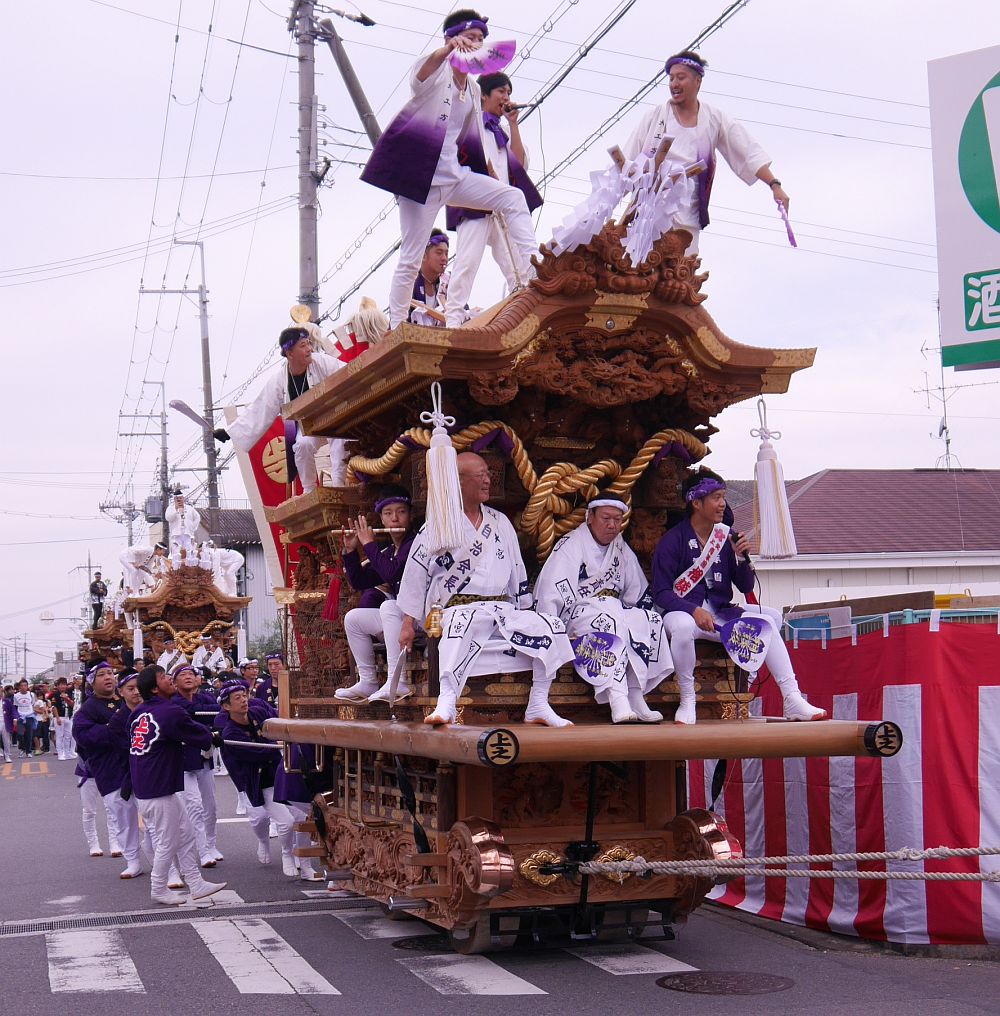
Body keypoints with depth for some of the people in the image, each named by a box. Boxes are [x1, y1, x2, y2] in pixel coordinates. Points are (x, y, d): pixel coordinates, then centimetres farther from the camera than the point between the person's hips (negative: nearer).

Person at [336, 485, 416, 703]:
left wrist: (370, 544, -13)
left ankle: (397, 682, -37)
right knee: (352, 618, 8)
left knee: (389, 605, -34)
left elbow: (392, 572, -26)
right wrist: (350, 551, 6)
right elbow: (358, 581, 18)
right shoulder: (387, 550, 15)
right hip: (399, 619, 9)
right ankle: (367, 683, 5)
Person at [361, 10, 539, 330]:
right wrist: (446, 50, -53)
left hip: (454, 174, 7)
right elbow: (420, 76, -32)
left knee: (513, 198, -9)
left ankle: (533, 277, -17)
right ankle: (395, 330, 3)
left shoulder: (473, 88, 16)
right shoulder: (436, 70, -5)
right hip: (421, 176, -7)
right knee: (410, 260, -6)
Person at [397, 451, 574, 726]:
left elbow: (517, 571, 23)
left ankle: (538, 706, -10)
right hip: (458, 608, -5)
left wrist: (524, 614, 18)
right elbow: (415, 575, 4)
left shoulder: (500, 522, 18)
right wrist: (408, 623, 2)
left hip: (502, 608, 5)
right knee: (465, 623, -41)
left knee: (551, 627, -16)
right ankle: (446, 703, -51)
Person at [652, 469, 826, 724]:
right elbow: (661, 592, -11)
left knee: (769, 620, -15)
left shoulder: (726, 536, 7)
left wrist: (741, 557, -9)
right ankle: (687, 701, -23)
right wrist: (695, 611, -26)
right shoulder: (673, 540, -7)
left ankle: (793, 701, -15)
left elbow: (745, 587, 10)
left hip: (720, 612, 5)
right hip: (683, 610, -5)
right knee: (682, 626, -40)